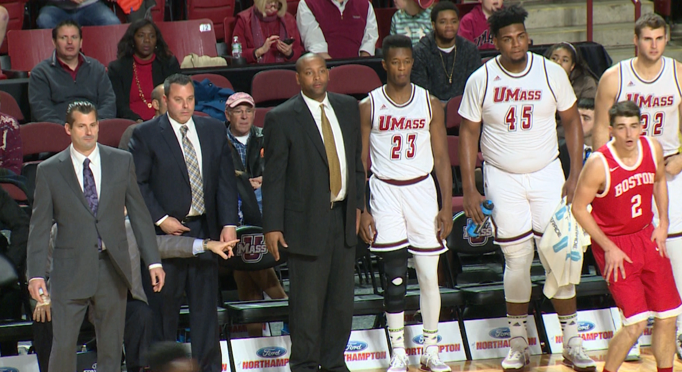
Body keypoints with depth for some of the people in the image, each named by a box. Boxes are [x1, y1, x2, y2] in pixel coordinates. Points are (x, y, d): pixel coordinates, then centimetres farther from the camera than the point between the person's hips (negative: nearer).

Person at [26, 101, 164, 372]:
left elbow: (139, 214, 8)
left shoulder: (121, 161, 6)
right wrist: (36, 274, -5)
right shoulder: (49, 171, 1)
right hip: (71, 272, -2)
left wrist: (153, 261, 2)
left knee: (112, 348, 7)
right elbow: (39, 227, 2)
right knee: (63, 346, -6)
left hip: (113, 268, 2)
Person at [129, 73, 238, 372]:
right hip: (167, 230, -3)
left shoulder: (214, 130, 9)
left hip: (205, 229, 3)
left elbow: (226, 180, 7)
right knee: (164, 304, 3)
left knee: (206, 303, 5)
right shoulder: (146, 134, -3)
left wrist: (229, 224, -2)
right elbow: (138, 183, -4)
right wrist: (160, 219, -12)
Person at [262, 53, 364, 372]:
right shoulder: (281, 118, -7)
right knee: (307, 301, -2)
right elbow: (273, 176, -7)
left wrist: (357, 203, 12)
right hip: (306, 221, -5)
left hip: (343, 216, 5)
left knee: (342, 296, 9)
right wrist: (272, 226, -10)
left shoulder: (347, 108, 9)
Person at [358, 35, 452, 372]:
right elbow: (360, 163, 1)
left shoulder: (430, 104, 3)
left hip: (422, 189, 1)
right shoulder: (369, 107, -1)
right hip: (385, 192, -1)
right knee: (395, 277, -4)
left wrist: (447, 207, -1)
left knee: (429, 275, 2)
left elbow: (442, 159, 5)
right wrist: (361, 211, -5)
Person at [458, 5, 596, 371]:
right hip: (503, 179, 0)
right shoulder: (480, 80, -6)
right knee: (517, 260, 1)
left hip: (547, 173, 0)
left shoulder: (551, 73, -5)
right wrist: (469, 190, -3)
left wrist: (575, 177, -3)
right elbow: (468, 133, 1)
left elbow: (572, 122, 4)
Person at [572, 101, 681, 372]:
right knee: (636, 324, -13)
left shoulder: (653, 149, -7)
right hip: (614, 243, -6)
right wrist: (609, 248, -14)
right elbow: (578, 208, -14)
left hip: (647, 236, 6)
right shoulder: (599, 164, -24)